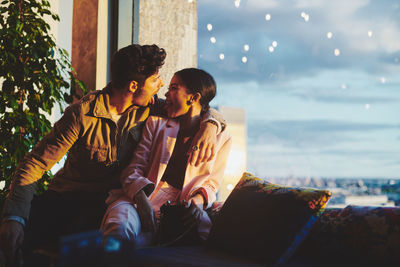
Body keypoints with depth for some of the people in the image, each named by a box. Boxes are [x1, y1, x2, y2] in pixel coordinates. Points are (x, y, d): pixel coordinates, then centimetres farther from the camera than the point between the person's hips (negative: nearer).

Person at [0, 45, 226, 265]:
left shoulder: (147, 109, -1)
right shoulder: (82, 113, -12)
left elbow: (201, 108, 5)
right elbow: (35, 164, -14)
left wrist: (209, 125, -22)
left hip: (110, 199, 1)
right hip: (68, 197, -1)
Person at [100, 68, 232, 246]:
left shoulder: (221, 138, 14)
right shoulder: (156, 123, 17)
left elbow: (212, 184, 14)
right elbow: (135, 166, 8)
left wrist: (197, 200, -11)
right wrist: (142, 199, -14)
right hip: (141, 199, -1)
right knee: (119, 226, -39)